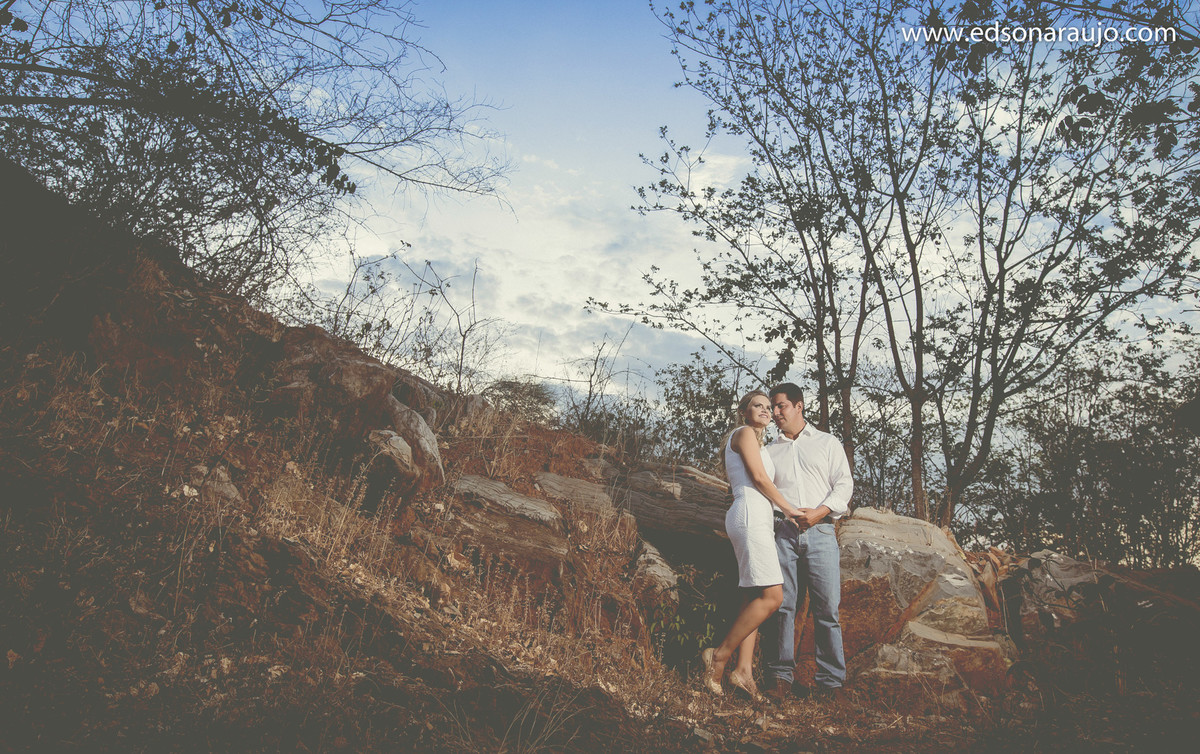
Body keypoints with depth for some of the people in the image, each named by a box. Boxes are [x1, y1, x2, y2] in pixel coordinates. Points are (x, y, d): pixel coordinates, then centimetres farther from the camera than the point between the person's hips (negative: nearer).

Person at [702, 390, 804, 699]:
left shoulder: (755, 440, 28)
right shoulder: (744, 433, -1)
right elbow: (759, 478, -9)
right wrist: (789, 508, 0)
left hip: (758, 519, 10)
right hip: (751, 514, -10)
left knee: (756, 598, 1)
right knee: (771, 596, -15)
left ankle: (743, 669, -3)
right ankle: (720, 655, -10)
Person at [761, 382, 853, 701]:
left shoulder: (827, 443, 16)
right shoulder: (769, 451, 21)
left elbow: (844, 484, 6)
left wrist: (820, 511, -8)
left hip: (820, 531, -1)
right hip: (782, 533, 1)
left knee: (827, 607, -4)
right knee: (781, 605, -3)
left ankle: (831, 680, 4)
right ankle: (780, 676, 4)